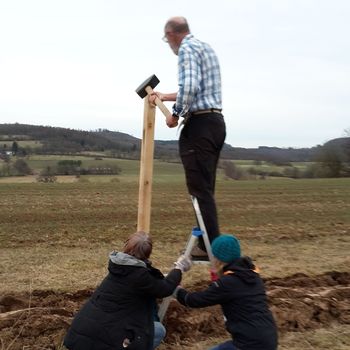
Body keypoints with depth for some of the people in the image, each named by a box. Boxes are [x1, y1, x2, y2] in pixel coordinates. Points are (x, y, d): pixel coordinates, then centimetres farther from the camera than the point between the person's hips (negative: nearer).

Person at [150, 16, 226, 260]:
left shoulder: (187, 49, -6)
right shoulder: (205, 47, 24)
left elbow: (190, 87, -24)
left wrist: (175, 114, -10)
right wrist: (165, 96, 37)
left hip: (200, 124, -10)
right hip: (216, 122, 10)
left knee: (200, 188, -8)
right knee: (205, 188, 12)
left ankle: (210, 246, -6)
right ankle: (209, 242, 16)